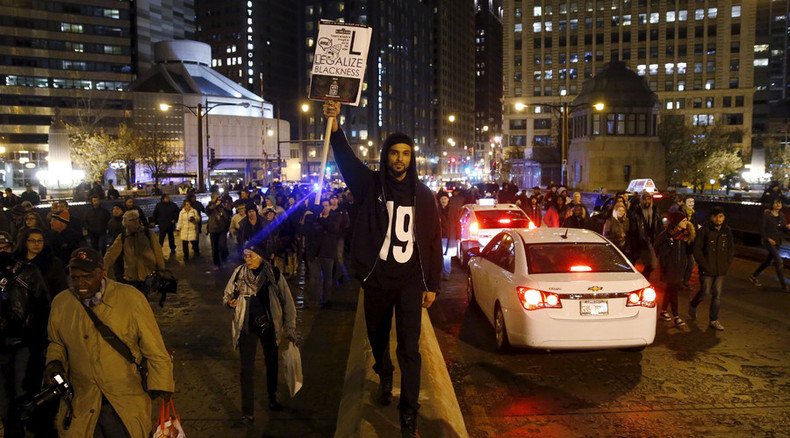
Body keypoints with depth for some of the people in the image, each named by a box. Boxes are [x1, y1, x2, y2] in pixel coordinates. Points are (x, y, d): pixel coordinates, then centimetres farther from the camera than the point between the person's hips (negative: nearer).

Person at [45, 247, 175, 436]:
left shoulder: (131, 299, -14)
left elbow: (155, 349, -9)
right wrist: (54, 362, -3)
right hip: (80, 407, 3)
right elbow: (56, 342, 16)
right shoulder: (60, 303, -3)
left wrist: (160, 387, -9)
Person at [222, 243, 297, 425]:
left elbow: (287, 302, -8)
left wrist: (289, 330, -8)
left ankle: (273, 398, 42)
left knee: (272, 363, 17)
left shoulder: (274, 274, -12)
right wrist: (230, 302, -18)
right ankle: (248, 412, 10)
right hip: (247, 326, 0)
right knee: (247, 369, -1)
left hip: (269, 326, 0)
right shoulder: (239, 272, -8)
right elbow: (227, 294, 6)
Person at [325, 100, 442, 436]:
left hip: (410, 281, -1)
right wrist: (334, 125, -36)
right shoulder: (370, 184, -2)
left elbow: (433, 242, 3)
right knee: (378, 338, 20)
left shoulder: (423, 195, 0)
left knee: (409, 349, -2)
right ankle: (385, 377, 50)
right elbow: (346, 158, -20)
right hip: (376, 279, 1)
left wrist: (432, 285, 1)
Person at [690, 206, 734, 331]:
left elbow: (731, 249, 14)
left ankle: (714, 320, 15)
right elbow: (697, 249, -8)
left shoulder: (727, 231, 5)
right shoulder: (704, 230, -9)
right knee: (705, 292, 1)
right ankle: (693, 305, 31)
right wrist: (704, 265, -11)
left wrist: (727, 263, 4)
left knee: (717, 295, 5)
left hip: (721, 269, 4)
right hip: (707, 269, -4)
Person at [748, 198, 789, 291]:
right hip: (768, 241, -7)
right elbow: (762, 228, -11)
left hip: (777, 242, 7)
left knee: (768, 261, 15)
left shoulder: (781, 216, 7)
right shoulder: (767, 215, -11)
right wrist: (768, 238, -18)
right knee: (779, 261, -14)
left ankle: (753, 276, 31)